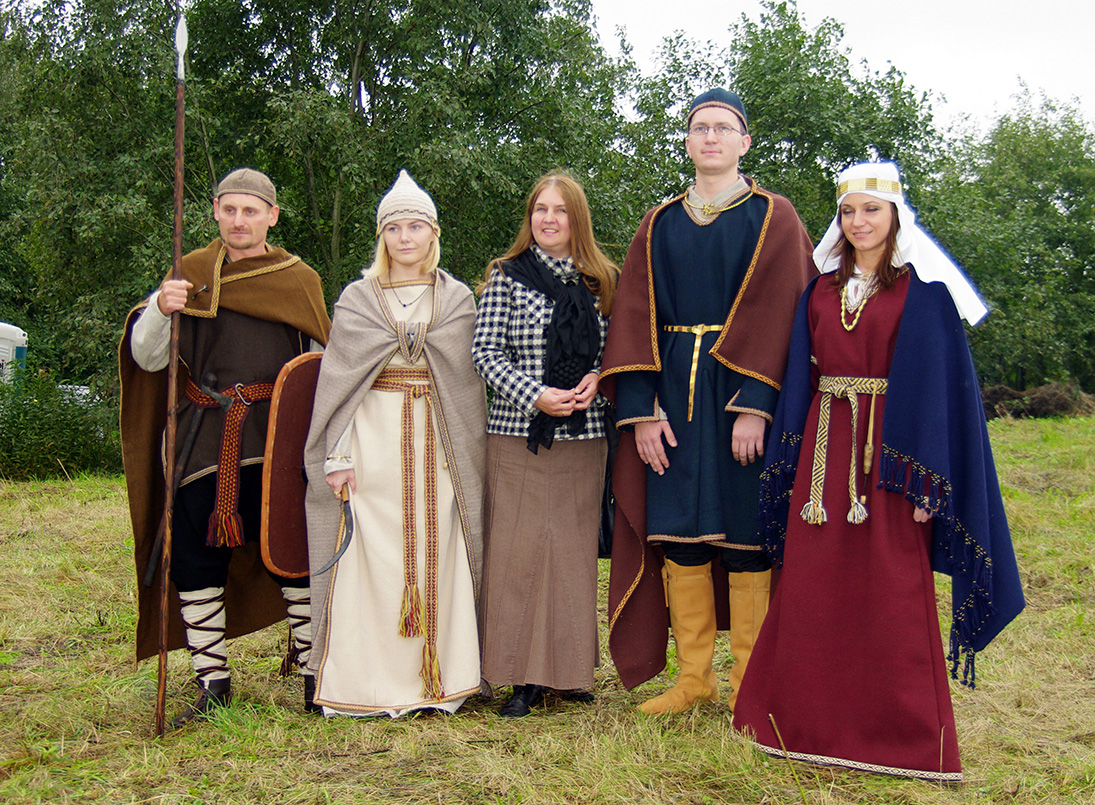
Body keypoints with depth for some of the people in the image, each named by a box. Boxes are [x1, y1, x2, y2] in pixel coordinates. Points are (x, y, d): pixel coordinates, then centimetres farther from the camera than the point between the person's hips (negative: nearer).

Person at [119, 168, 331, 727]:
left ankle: (313, 671, 15)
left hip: (277, 440, -1)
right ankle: (213, 682, 15)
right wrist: (160, 309, -18)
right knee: (196, 556, 3)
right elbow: (146, 358, 3)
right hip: (205, 442, 1)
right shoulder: (191, 273, 8)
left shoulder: (300, 280, 8)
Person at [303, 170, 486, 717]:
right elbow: (340, 379, 4)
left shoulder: (459, 300, 11)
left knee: (436, 556, 0)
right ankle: (370, 685, 5)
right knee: (372, 557, -4)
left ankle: (439, 679, 9)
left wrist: (468, 454, 0)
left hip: (438, 445, 1)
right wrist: (337, 454, -5)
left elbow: (467, 379, 9)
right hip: (373, 441, -1)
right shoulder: (356, 300, 8)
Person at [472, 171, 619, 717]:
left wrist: (596, 378, -6)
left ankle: (569, 671, 17)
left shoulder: (600, 282, 12)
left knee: (575, 549, 5)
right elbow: (486, 352, -3)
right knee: (518, 550, -4)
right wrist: (536, 395, -16)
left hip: (584, 436, 3)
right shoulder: (506, 276, 3)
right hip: (518, 433, -2)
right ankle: (524, 677, 5)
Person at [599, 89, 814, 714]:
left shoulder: (774, 219, 3)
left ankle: (750, 683, 11)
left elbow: (779, 315, -7)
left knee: (744, 529, -1)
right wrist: (641, 409, -5)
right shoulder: (659, 226, 13)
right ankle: (695, 677, 17)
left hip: (743, 393, -4)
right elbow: (635, 320, 6)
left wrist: (755, 404, -17)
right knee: (679, 531, 5)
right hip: (673, 395, 4)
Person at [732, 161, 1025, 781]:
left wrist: (920, 476, -14)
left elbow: (938, 382, -7)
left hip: (892, 445, -4)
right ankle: (818, 720, 19)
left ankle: (899, 730, 13)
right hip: (826, 448, 5)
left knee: (891, 589, 0)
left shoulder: (923, 289, -2)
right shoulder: (821, 290, 13)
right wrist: (795, 465, 8)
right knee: (816, 583, 6)